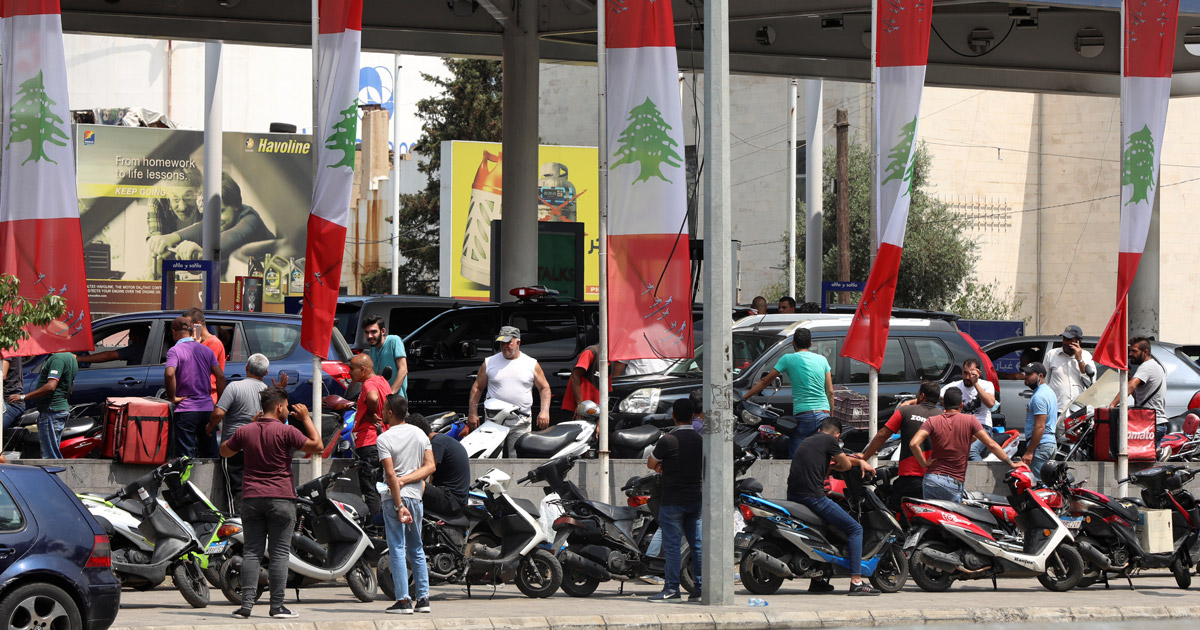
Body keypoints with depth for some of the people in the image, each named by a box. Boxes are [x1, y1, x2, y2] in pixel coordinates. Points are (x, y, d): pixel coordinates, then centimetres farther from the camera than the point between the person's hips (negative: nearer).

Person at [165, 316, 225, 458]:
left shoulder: (175, 351, -7)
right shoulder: (206, 350, 9)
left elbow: (170, 374, -24)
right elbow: (220, 376, 4)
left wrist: (172, 398, -12)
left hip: (185, 410, -5)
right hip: (207, 408, 5)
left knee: (185, 456, -3)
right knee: (210, 455, 13)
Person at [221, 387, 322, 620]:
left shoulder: (245, 431, 4)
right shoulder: (286, 432, -9)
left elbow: (224, 451, 21)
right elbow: (317, 446, -7)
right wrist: (306, 419, 4)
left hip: (251, 498, 4)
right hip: (281, 498, -4)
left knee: (251, 552, 5)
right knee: (279, 553, 0)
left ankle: (247, 604, -2)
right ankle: (277, 606, -1)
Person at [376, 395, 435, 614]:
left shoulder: (384, 439, -10)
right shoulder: (420, 435, 8)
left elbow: (390, 474, -16)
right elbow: (430, 466, 2)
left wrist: (399, 506, -16)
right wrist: (406, 480, -4)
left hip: (394, 497, -5)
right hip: (415, 497, 5)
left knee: (397, 549, -3)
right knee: (416, 550, 14)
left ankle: (403, 600, -6)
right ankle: (423, 598, 12)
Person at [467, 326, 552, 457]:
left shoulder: (532, 364, 8)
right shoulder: (489, 363, 9)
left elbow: (544, 388, 13)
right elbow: (477, 388, 13)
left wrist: (545, 411, -2)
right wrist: (472, 413, 5)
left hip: (520, 425, 0)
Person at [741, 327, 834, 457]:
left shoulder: (788, 359, 3)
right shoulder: (822, 360, 13)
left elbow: (765, 382, 8)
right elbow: (830, 392, 12)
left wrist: (743, 397, 17)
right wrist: (831, 416, 21)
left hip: (803, 415, -4)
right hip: (823, 413, 4)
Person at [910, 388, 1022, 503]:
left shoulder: (932, 421, 4)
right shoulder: (970, 420, 1)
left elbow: (913, 444, -11)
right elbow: (991, 444, -2)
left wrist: (924, 463, -1)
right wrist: (1011, 463, 5)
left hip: (930, 480, 2)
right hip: (954, 484, -2)